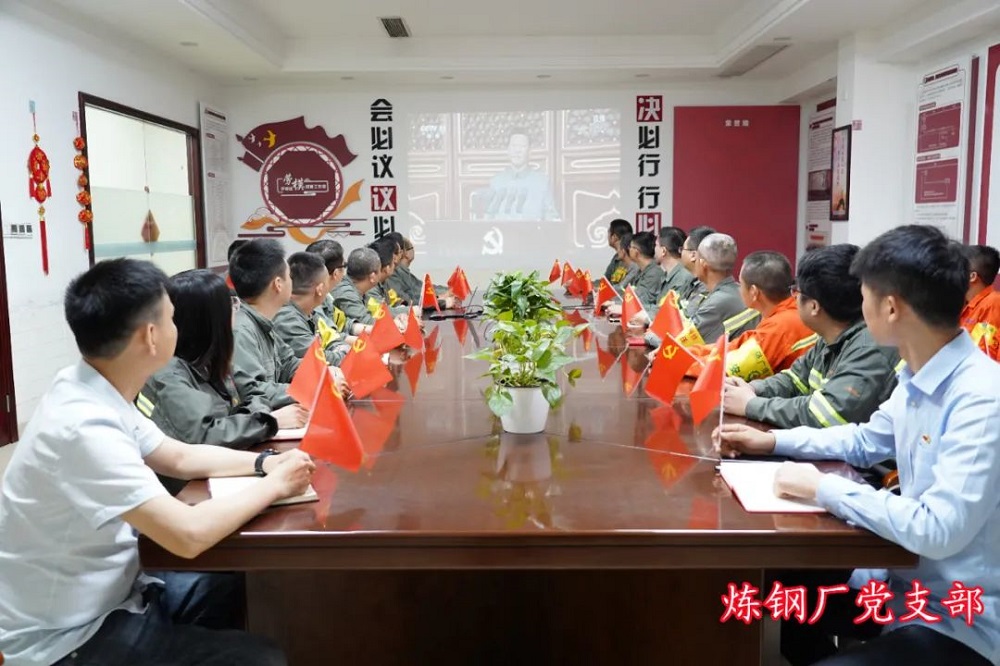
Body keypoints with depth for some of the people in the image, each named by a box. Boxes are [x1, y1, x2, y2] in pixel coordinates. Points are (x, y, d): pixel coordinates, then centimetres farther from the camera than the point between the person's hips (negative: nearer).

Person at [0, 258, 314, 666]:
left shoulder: (95, 394, -3)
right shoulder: (83, 427, -31)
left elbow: (180, 457, 10)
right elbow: (188, 535, -35)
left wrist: (265, 462, -4)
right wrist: (274, 485, -19)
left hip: (102, 594, 9)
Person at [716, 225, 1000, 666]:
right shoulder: (916, 378, 0)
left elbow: (938, 530, -33)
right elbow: (864, 442, 16)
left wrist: (823, 489, -25)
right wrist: (771, 441, 8)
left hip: (959, 624, -8)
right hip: (906, 583, 8)